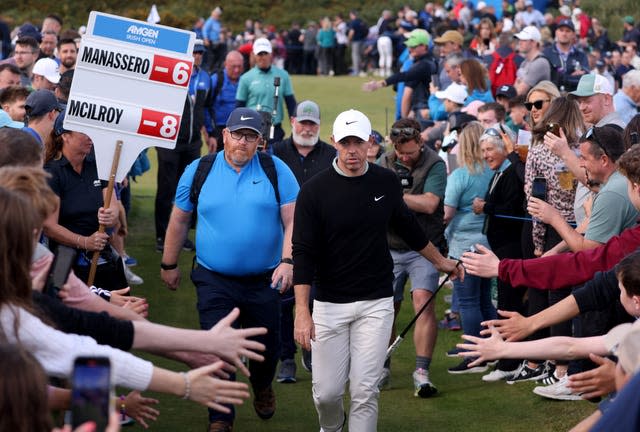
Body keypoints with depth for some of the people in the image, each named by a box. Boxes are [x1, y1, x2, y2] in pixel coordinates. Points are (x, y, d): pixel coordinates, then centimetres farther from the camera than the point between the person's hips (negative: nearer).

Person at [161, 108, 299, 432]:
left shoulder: (276, 170, -1)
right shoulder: (199, 171, 2)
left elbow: (292, 221, -4)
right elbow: (179, 220, 11)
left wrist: (287, 261, -17)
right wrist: (169, 265, 15)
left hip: (264, 281, 1)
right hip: (214, 281, 0)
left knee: (266, 347, 14)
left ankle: (261, 388, 47)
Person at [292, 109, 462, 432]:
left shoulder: (387, 182, 2)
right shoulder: (314, 191, -8)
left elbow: (408, 228, 21)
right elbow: (303, 254, -10)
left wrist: (441, 261, 32)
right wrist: (302, 311, -17)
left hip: (376, 304, 2)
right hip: (330, 304, -1)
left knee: (364, 390, -3)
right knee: (327, 391, 2)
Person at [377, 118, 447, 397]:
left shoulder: (434, 165, -6)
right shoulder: (384, 164, 7)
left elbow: (429, 204, -19)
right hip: (390, 248, 4)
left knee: (423, 301, -17)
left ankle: (422, 372, -16)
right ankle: (383, 368, 23)